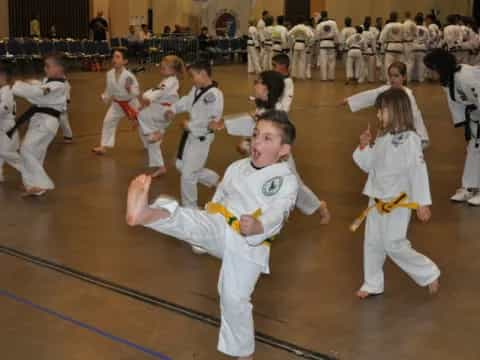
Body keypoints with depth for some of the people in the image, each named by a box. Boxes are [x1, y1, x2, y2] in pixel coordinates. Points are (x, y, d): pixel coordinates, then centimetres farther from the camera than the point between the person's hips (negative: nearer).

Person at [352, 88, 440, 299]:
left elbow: (418, 172, -19)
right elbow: (368, 165, 13)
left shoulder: (409, 139, -18)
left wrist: (422, 203, -19)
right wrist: (363, 147, -5)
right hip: (377, 200, 8)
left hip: (398, 202, -8)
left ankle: (429, 274, 14)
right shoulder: (383, 138, 6)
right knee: (372, 243, 12)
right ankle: (373, 284, 27)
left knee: (394, 245, -6)